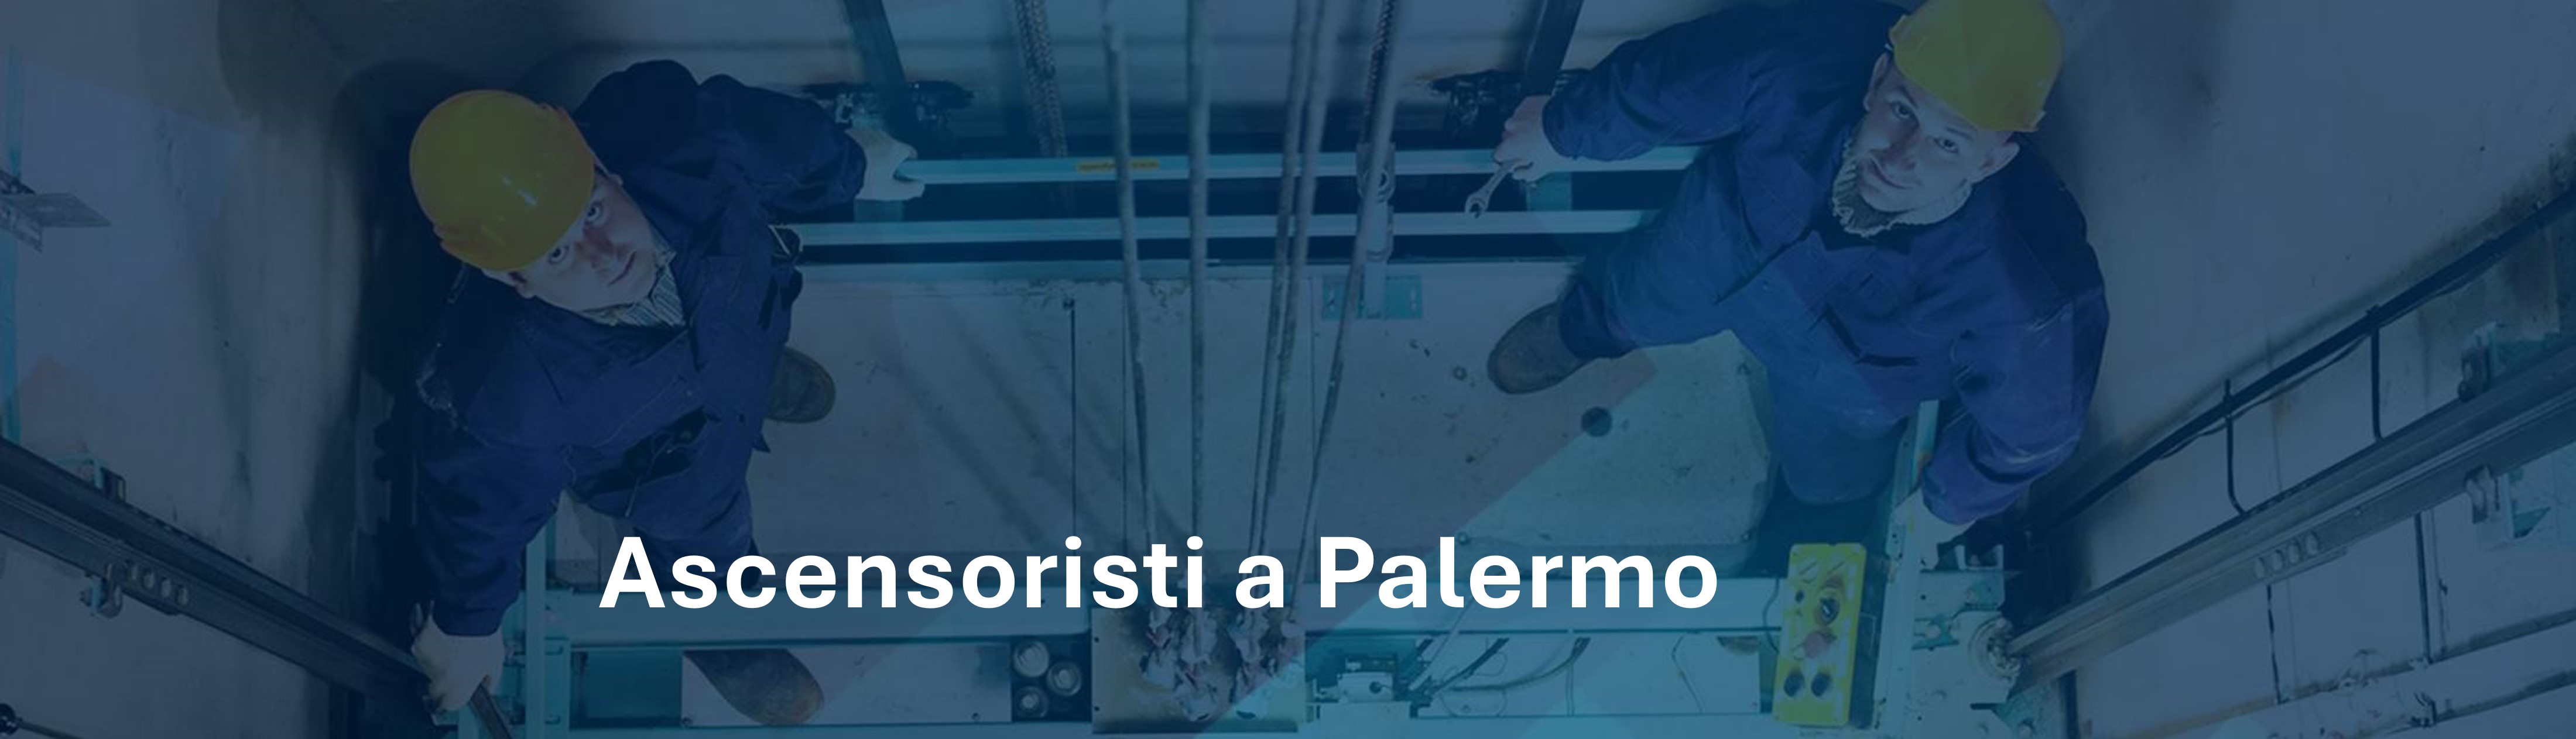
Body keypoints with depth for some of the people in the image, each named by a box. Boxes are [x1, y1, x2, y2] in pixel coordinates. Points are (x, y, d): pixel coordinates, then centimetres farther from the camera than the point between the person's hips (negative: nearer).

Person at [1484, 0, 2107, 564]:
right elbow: (1665, 80, -22)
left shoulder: (2024, 296, -47)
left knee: (1823, 482, 28)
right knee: (1635, 307, 32)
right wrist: (1562, 132, -1)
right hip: (1721, 243, 2)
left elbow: (2032, 426, -24)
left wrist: (1948, 506, -3)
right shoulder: (1804, 59, -45)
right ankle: (1584, 328, 70)